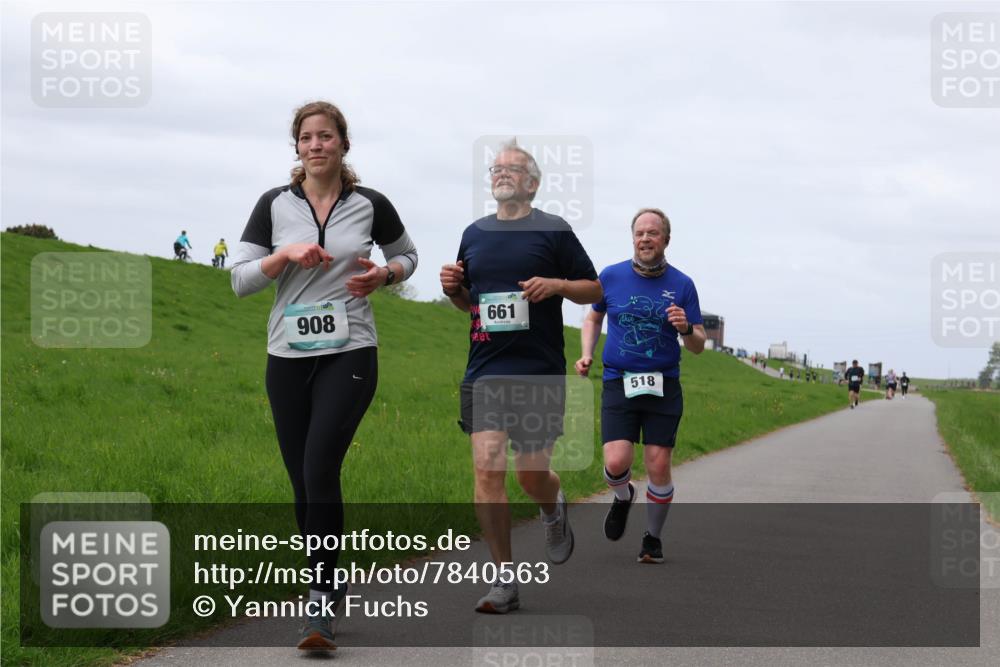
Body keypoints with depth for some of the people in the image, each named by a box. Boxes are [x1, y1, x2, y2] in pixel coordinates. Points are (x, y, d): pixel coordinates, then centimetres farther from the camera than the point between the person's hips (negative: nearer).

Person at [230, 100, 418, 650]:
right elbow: (240, 280, 1)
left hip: (349, 355, -2)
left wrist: (383, 274, -3)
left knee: (320, 470, -18)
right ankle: (330, 586, 24)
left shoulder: (370, 205, 2)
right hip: (288, 357, 3)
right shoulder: (275, 204, 3)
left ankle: (321, 603, -15)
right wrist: (287, 255, -15)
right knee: (303, 482, 6)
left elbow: (406, 255, 19)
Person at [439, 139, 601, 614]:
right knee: (486, 469, -9)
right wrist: (452, 288, 3)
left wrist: (556, 284, -13)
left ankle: (553, 511, 38)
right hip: (483, 372, 3)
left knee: (532, 474, -1)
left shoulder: (554, 231, 2)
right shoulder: (474, 234, 14)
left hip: (539, 373, -3)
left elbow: (595, 290, 5)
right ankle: (504, 580, -3)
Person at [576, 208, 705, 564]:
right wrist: (586, 354, 4)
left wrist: (686, 329, -19)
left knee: (659, 468, -3)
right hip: (618, 383, 0)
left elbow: (699, 345, 3)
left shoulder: (682, 285, 1)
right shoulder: (611, 276, 2)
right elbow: (593, 318, 20)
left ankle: (653, 538, 19)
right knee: (616, 462, -15)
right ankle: (623, 498, 21)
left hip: (663, 386, 0)